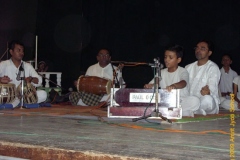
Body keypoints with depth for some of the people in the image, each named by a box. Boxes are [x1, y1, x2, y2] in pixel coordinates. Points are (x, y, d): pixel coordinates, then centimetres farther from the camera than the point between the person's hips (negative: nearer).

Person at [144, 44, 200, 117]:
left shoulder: (183, 72, -3)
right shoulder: (162, 72, 12)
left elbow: (183, 83, -25)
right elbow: (152, 83, 2)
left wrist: (174, 85, -50)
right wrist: (148, 86, -25)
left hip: (182, 101, -3)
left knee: (195, 101, -34)